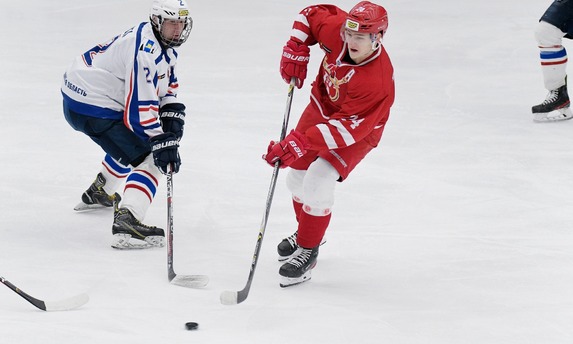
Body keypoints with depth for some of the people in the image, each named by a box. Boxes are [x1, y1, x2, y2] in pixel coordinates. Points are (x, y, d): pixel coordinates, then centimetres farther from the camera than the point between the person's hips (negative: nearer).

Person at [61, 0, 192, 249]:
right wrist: (161, 143, -27)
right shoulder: (145, 50, -24)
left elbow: (166, 86, 19)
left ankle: (98, 193, 52)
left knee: (135, 140, 34)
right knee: (150, 160, -15)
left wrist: (173, 115, 2)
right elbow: (140, 104, -28)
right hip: (93, 108, -11)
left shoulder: (163, 45, 9)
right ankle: (126, 223, -29)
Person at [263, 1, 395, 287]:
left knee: (318, 181, -20)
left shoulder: (378, 82, -41)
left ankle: (308, 251, -1)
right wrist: (295, 51, -13)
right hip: (321, 107, 7)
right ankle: (305, 231, 42)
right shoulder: (336, 29, -26)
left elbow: (346, 129, -39)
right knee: (297, 174, 14)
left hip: (358, 130, -6)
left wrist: (300, 142, -44)